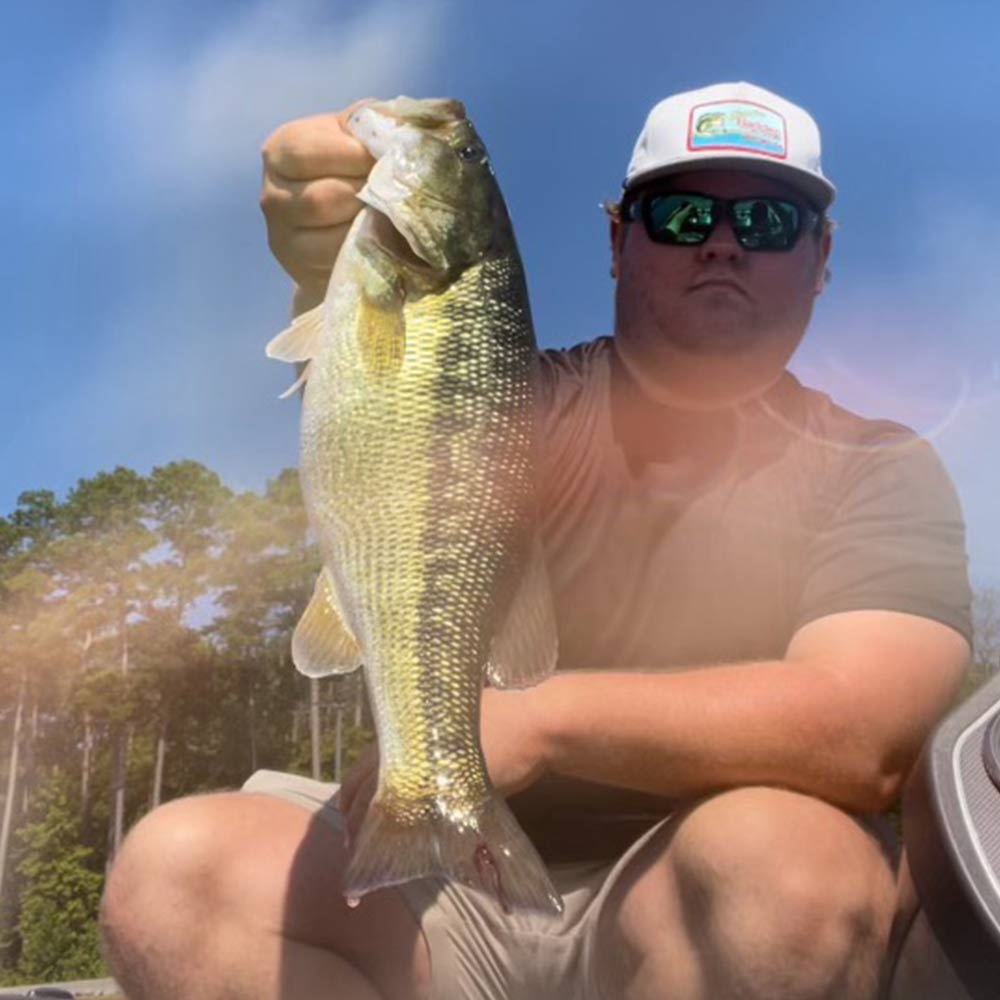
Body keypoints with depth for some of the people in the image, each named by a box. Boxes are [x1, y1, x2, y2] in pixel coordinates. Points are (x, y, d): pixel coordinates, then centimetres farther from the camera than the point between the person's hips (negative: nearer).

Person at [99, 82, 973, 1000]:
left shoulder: (882, 472, 0)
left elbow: (867, 738, -18)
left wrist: (537, 717, -25)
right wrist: (335, 277, -43)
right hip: (449, 880, 2)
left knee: (785, 854, -34)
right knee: (173, 874, -19)